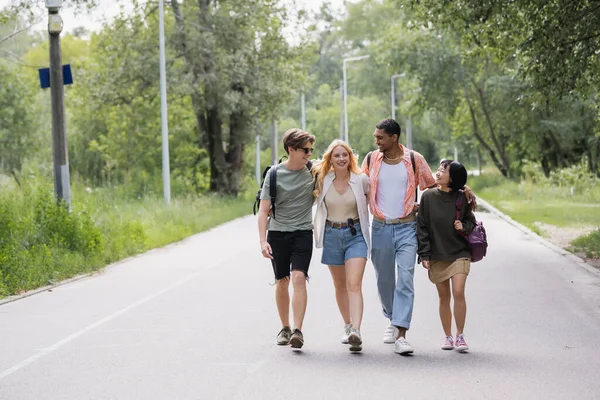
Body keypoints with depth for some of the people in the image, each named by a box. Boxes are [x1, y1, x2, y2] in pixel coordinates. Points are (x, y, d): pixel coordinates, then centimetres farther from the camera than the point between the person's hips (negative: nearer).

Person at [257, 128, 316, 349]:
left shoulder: (314, 171, 2)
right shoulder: (274, 174, -4)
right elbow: (264, 210, -4)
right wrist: (263, 241, -13)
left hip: (303, 233, 0)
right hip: (278, 233, 0)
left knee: (299, 277, -17)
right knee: (282, 281, 8)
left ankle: (298, 330, -19)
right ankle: (285, 328, 24)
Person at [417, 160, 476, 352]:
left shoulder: (462, 198, -2)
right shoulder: (428, 197, -1)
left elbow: (471, 221, 11)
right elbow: (422, 227, 1)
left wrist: (464, 227, -12)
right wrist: (424, 254, -3)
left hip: (459, 253, -1)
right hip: (437, 255, 1)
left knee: (458, 292, -13)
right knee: (444, 297, 7)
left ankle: (460, 335, -1)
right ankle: (447, 336, 20)